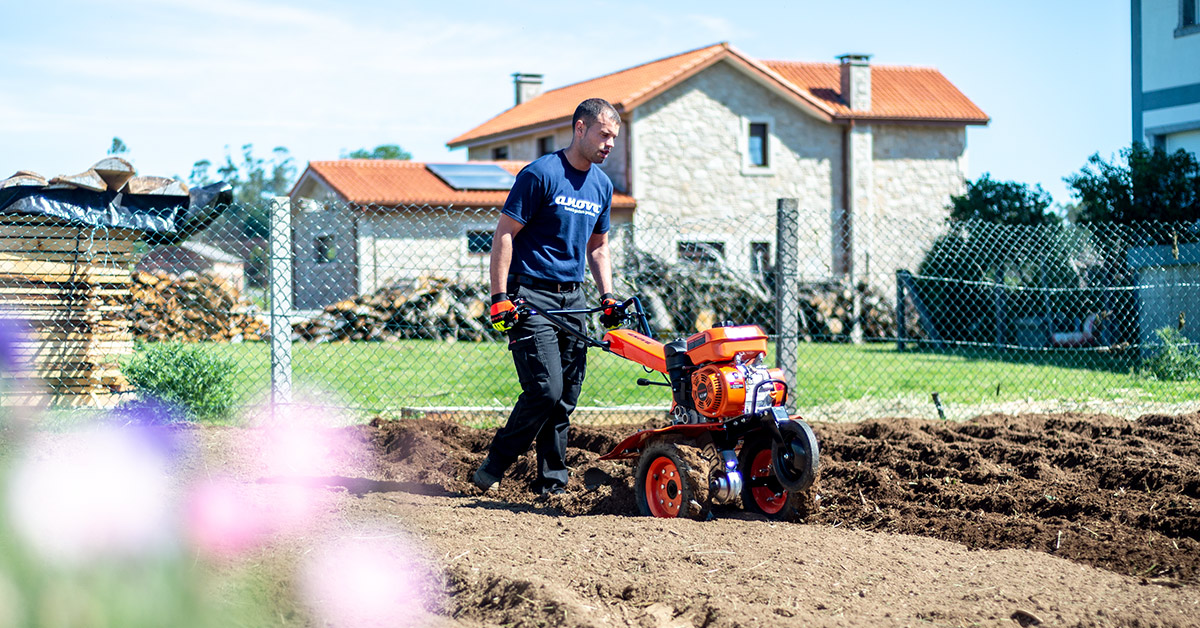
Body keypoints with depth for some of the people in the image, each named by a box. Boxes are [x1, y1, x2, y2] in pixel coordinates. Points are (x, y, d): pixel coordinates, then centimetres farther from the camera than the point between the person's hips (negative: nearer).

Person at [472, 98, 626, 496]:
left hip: (572, 298, 7)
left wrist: (607, 297, 11)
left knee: (566, 396, 5)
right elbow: (504, 233, -10)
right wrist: (499, 297, -16)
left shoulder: (602, 186, 13)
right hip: (530, 295, -7)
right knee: (546, 389, -14)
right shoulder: (541, 174, -10)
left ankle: (551, 482, 13)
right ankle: (493, 469, 0)